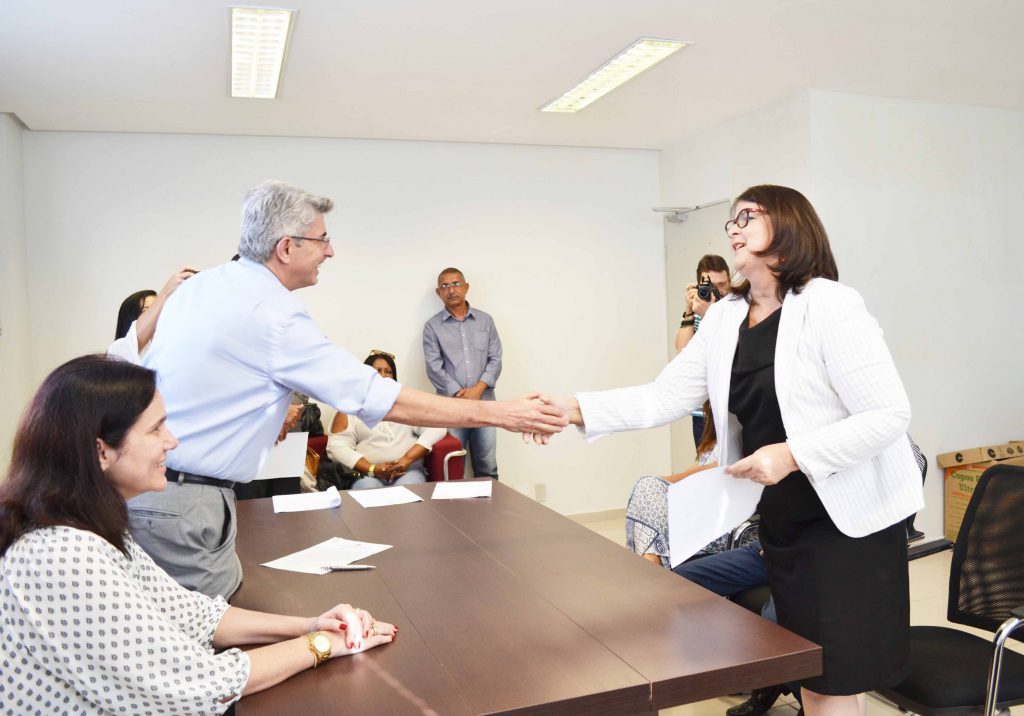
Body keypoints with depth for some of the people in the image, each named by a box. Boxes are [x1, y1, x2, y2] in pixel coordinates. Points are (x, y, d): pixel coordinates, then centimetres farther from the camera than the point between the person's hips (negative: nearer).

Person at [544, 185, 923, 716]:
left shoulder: (830, 306, -16)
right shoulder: (724, 318, 3)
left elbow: (888, 414, -19)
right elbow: (664, 398, -2)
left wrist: (792, 454, -28)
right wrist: (577, 409, -14)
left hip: (850, 517, -6)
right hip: (780, 519, 6)